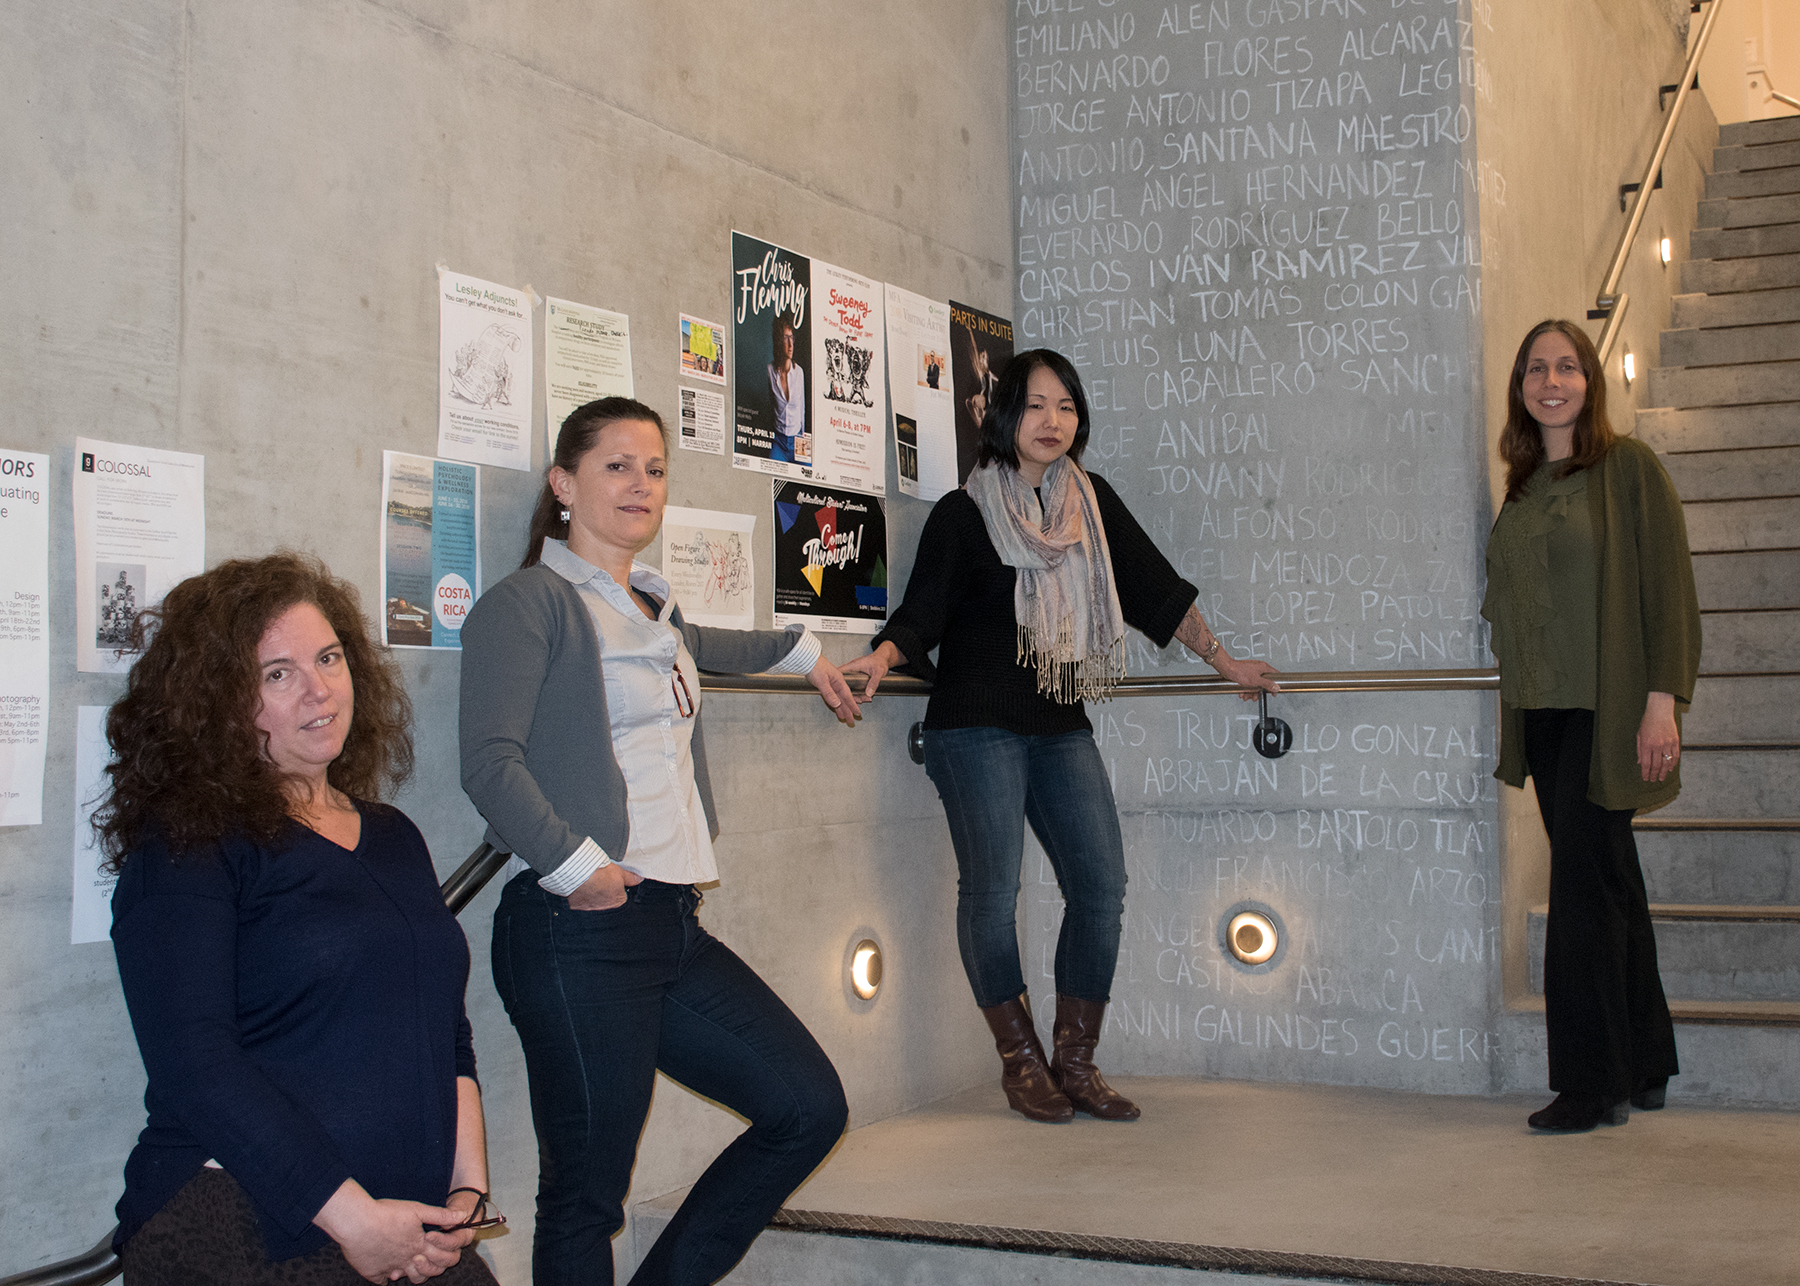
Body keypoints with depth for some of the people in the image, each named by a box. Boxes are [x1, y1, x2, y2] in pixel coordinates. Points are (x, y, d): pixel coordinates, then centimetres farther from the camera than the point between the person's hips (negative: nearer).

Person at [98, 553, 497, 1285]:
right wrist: (353, 1218, -14)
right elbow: (192, 1059, -12)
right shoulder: (185, 846, -2)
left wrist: (468, 1185, 5)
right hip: (233, 1220, -6)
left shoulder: (393, 839, 18)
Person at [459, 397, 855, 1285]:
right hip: (579, 934, -8)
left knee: (810, 1109, 6)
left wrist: (803, 654, 59)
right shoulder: (529, 602, -4)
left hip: (671, 926, 9)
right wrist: (577, 866, -24)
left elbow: (696, 646, 46)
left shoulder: (651, 610, 21)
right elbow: (490, 761, -16)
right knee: (586, 1194, -3)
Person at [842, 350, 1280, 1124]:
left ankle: (1075, 1063, 9)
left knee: (1101, 885, -3)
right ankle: (1020, 1060, 9)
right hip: (978, 726, -4)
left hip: (1061, 726, 5)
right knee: (992, 891, -8)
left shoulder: (1092, 502, 12)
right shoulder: (964, 514, -1)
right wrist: (881, 659, -27)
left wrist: (1225, 662, 20)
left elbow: (1155, 589, 17)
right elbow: (923, 612, -7)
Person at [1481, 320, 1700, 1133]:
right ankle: (1645, 1068, 21)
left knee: (1585, 884, -8)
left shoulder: (1627, 467, -5)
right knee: (1609, 887, 12)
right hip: (1541, 710, 6)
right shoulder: (1523, 485, 14)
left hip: (1606, 708, -6)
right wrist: (1511, 706, 13)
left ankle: (1589, 1083, 0)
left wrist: (1663, 700, -16)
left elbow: (1666, 585, -9)